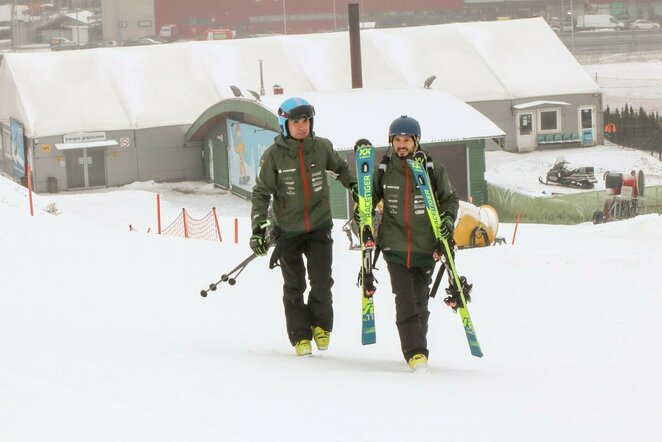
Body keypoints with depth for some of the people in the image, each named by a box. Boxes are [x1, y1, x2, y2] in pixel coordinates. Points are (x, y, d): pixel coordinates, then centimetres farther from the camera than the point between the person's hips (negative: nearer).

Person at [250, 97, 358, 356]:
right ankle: (300, 336, 13)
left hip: (319, 225, 1)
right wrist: (258, 228, -12)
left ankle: (321, 325, 17)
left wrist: (356, 187, 17)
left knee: (322, 281, -7)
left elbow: (340, 167, 19)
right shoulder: (273, 155, -9)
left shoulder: (322, 147, -3)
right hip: (288, 230, -1)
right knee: (294, 286, 3)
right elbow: (261, 193, -5)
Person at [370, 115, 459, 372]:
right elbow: (370, 198, 19)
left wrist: (448, 218, -6)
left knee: (420, 300, 9)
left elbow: (450, 198, 10)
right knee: (405, 300, -11)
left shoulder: (433, 169, 1)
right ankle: (415, 352, -14)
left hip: (426, 246, 0)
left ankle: (418, 346, 25)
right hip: (395, 245, 0)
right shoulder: (383, 171, 5)